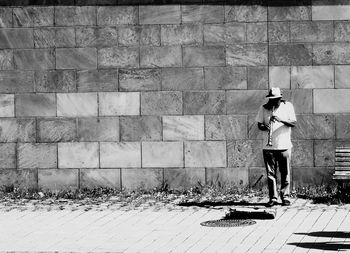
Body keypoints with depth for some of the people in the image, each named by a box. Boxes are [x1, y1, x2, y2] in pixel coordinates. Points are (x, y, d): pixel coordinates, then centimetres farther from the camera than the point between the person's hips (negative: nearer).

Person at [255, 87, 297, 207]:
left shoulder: (288, 106, 2)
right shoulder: (264, 108, 5)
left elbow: (293, 123, -5)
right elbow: (259, 124, 5)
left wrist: (280, 120, -21)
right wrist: (265, 127, -18)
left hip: (284, 146, -1)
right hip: (268, 147, 1)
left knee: (285, 173, 2)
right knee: (270, 173, 0)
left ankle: (285, 197, 11)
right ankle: (273, 198, 5)